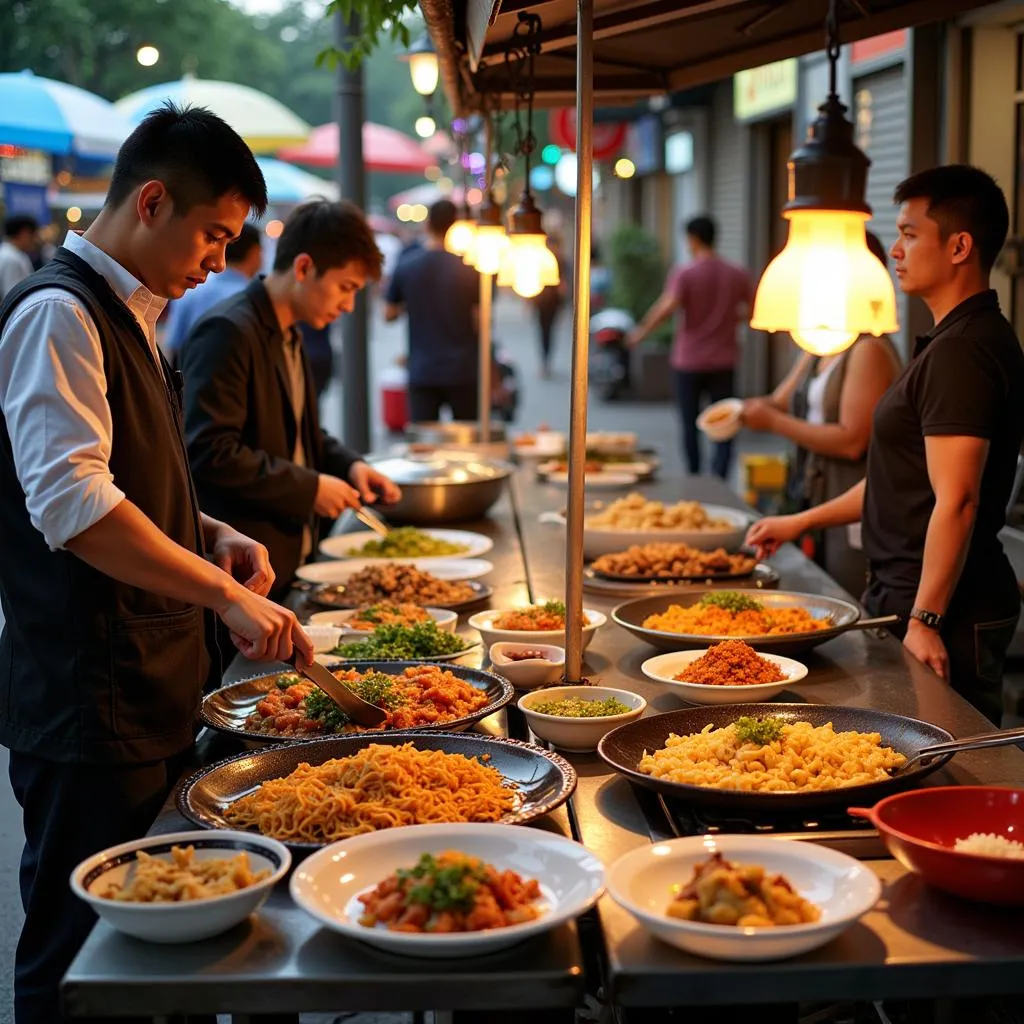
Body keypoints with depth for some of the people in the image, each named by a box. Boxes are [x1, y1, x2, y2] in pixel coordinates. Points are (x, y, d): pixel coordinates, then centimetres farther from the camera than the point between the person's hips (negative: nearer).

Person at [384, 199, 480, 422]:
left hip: (421, 372, 1)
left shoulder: (405, 266, -2)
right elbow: (480, 320, -7)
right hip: (463, 371, -1)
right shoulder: (469, 268, -6)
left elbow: (388, 314, 6)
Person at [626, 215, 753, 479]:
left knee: (690, 425, 13)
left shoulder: (684, 274, -9)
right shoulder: (738, 275, 2)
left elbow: (667, 307, -23)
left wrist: (642, 331, -12)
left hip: (689, 361, -2)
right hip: (724, 361, 2)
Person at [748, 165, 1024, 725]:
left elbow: (956, 500, -25)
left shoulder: (963, 351, -18)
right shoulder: (951, 342, 16)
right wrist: (802, 522, 25)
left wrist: (924, 619, -24)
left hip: (946, 614, -10)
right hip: (910, 597, 10)